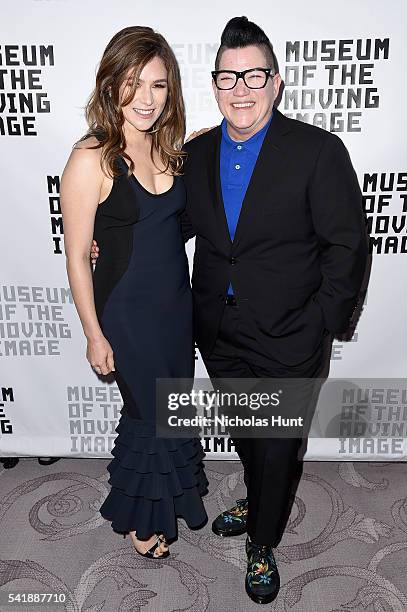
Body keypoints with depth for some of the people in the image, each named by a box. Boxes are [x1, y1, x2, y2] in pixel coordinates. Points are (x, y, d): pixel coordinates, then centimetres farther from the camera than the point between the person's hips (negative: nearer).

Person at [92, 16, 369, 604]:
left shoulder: (318, 151, -13)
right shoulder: (196, 153, 1)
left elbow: (348, 245, -11)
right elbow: (182, 223, 14)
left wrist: (320, 330, -12)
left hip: (288, 341, -4)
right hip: (220, 335, 4)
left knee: (278, 450, 13)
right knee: (246, 438, 25)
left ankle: (262, 544, 42)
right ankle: (258, 503, 57)